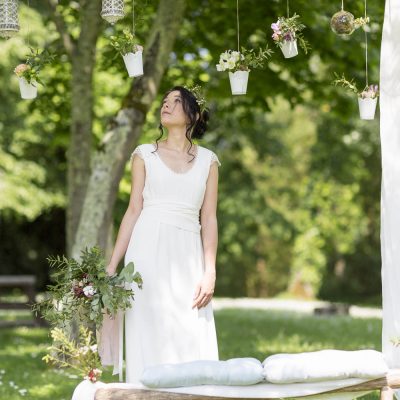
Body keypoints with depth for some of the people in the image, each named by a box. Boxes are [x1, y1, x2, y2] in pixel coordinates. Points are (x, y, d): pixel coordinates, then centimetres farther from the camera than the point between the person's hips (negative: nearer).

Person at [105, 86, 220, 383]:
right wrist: (112, 264, 1)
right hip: (148, 250, -1)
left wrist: (209, 273, -3)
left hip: (186, 256, 1)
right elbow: (134, 210, 8)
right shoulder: (145, 155, 11)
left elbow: (209, 219, 7)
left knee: (192, 340, -5)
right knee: (149, 334, -5)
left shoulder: (208, 161, 12)